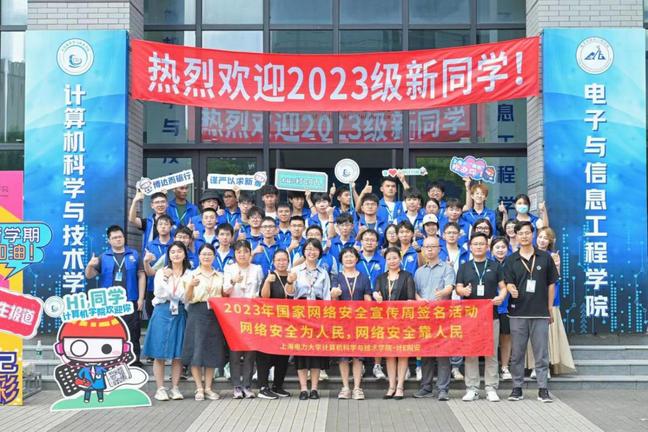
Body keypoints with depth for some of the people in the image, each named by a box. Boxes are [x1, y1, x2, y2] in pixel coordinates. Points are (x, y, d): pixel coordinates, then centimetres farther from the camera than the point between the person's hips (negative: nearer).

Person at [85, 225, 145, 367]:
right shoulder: (103, 257, 8)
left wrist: (141, 298, -3)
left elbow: (141, 276, 4)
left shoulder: (134, 255, 6)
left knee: (132, 334, 1)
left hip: (130, 302, -1)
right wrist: (90, 265, -17)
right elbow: (89, 276, 6)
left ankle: (135, 362, 7)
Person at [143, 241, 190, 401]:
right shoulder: (161, 272, 7)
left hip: (180, 314, 1)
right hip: (162, 313, -1)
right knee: (159, 353, -2)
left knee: (178, 354, 2)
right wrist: (165, 279, -19)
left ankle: (174, 388, 10)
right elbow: (158, 293, -5)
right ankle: (160, 388, 4)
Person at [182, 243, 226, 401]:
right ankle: (199, 388, 3)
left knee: (212, 351, 3)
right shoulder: (191, 275, 4)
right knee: (196, 349, -6)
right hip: (197, 313, -3)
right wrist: (190, 286, -21)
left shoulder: (220, 276, 15)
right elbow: (187, 299, -3)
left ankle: (208, 388, 10)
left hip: (215, 314, 3)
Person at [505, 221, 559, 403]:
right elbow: (508, 283, 0)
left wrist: (550, 308, 5)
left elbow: (551, 284, 8)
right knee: (517, 353, 6)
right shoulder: (511, 260, 5)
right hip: (518, 312, 1)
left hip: (540, 313, 0)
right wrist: (512, 289, -24)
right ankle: (517, 387, 15)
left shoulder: (545, 258, 5)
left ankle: (543, 388, 10)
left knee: (541, 353, 3)